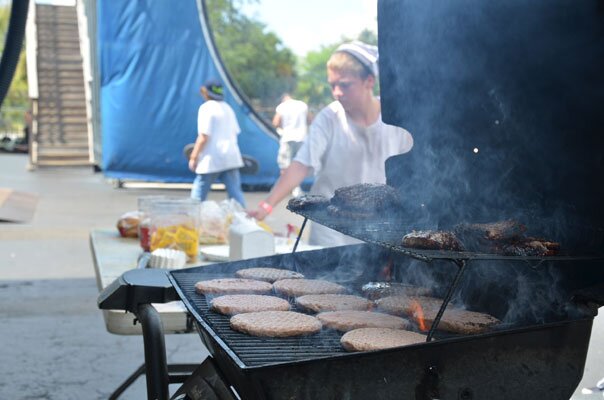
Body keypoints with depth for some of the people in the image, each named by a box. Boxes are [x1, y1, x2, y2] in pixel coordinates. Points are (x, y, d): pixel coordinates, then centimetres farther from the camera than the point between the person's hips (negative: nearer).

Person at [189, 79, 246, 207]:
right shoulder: (227, 108, 15)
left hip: (211, 159, -7)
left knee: (198, 196, 2)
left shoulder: (206, 107, -8)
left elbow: (204, 137, -14)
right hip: (231, 157, 7)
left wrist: (193, 157, -9)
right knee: (235, 193, 4)